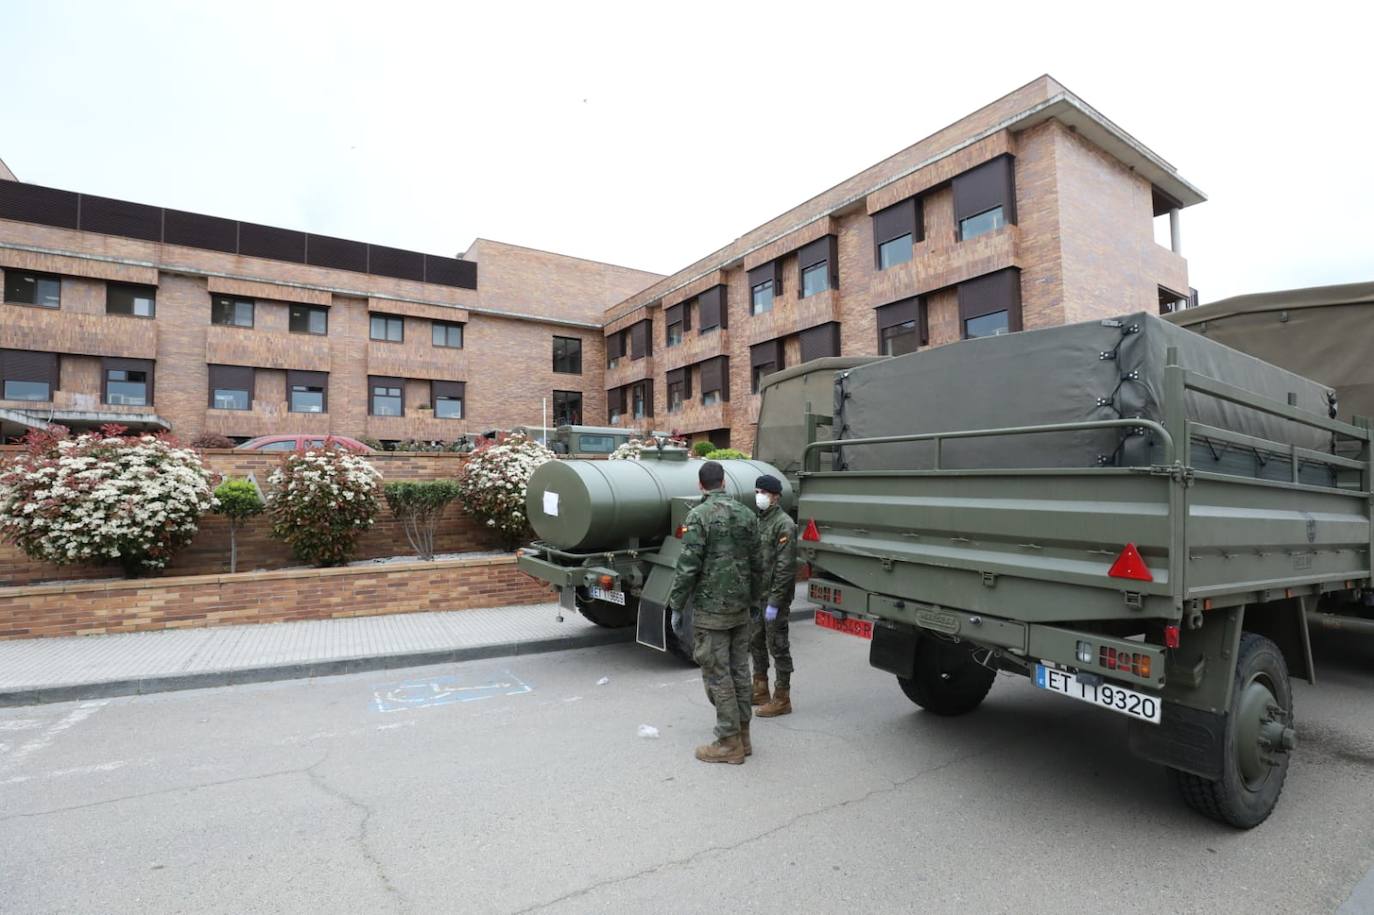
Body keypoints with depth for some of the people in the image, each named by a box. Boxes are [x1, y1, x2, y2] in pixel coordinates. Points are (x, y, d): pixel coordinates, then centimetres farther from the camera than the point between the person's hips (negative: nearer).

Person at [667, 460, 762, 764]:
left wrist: (676, 606, -7)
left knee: (717, 674, 3)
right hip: (741, 608, 7)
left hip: (710, 609, -6)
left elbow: (688, 566, -17)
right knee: (739, 670, 15)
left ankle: (729, 743, 11)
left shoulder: (699, 515, -14)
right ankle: (742, 735, 25)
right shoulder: (747, 515, 6)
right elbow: (756, 564, 10)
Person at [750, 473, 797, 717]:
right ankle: (760, 691, 33)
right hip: (757, 594, 9)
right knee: (755, 642, 17)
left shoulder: (784, 524, -15)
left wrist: (775, 601, -20)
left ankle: (782, 699, 13)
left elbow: (785, 567, -19)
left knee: (777, 646, 1)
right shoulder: (759, 521, 12)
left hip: (775, 597, -9)